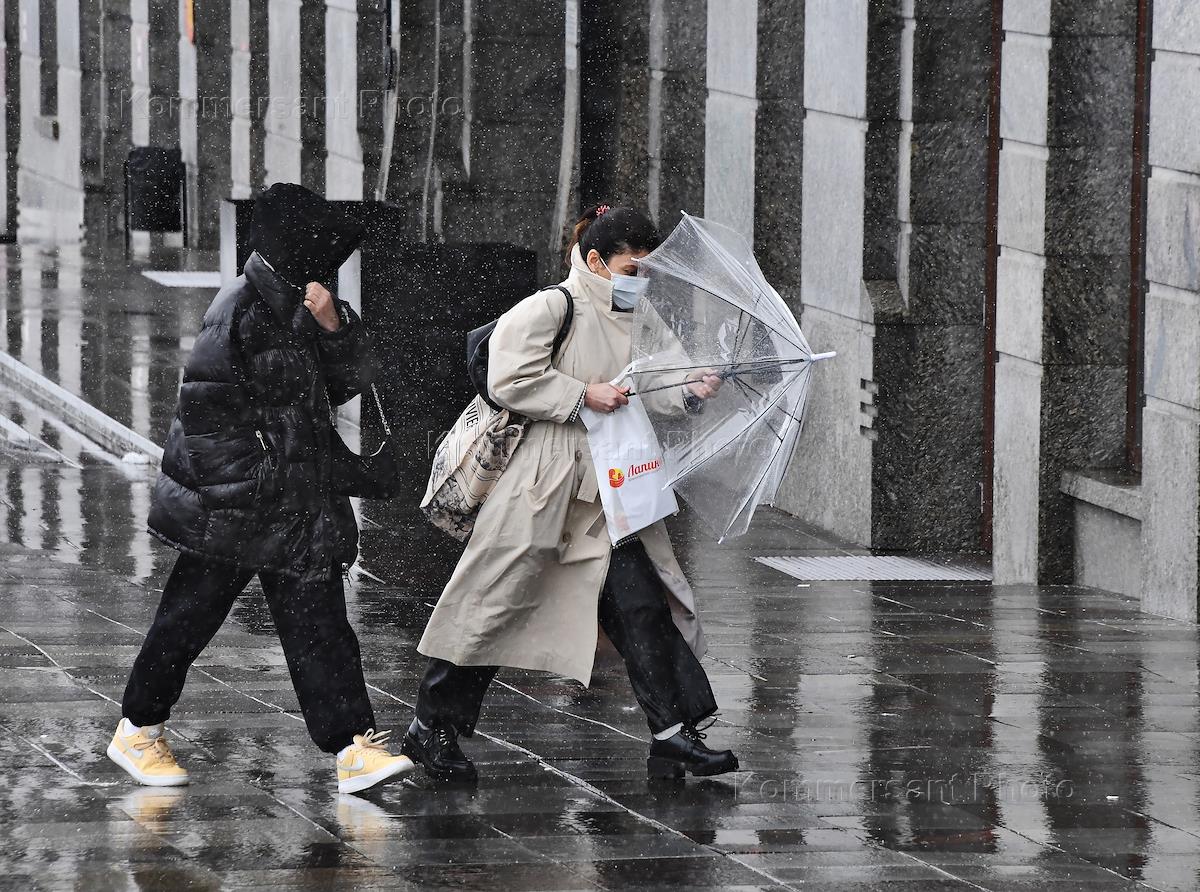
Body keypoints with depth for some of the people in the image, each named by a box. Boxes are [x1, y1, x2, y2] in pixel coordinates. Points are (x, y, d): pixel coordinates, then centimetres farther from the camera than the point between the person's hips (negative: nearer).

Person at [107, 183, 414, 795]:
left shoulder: (303, 307, 12)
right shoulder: (240, 310, -14)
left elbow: (353, 378, 12)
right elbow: (205, 405, -17)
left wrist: (335, 327, -6)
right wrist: (251, 478, -17)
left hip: (301, 507, 7)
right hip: (231, 508, -7)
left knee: (319, 623, 0)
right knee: (190, 613, 5)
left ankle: (354, 749, -6)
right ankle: (137, 732, 20)